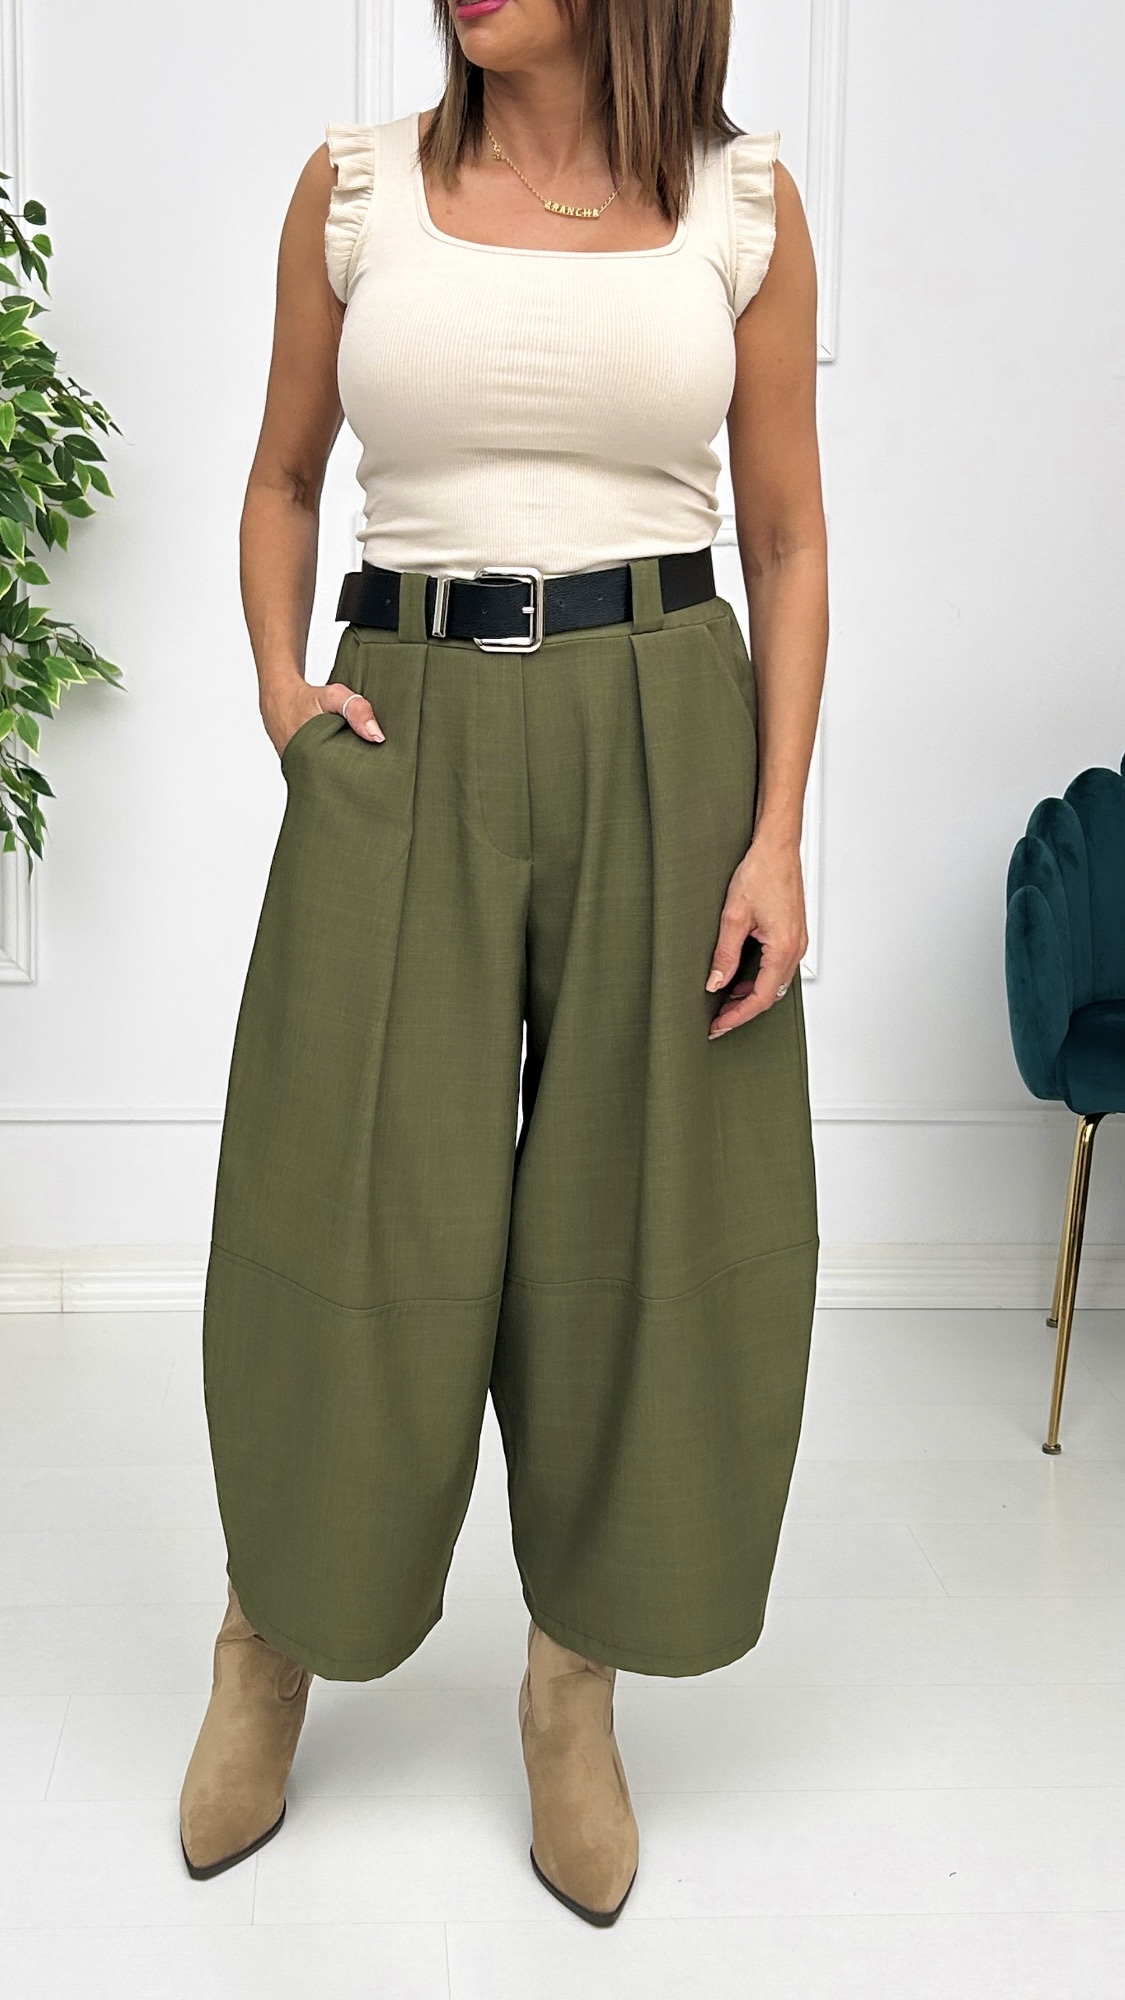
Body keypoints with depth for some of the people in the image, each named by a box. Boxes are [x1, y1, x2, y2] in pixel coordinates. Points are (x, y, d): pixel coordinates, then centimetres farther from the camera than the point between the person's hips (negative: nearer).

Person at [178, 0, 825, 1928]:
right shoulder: (354, 189, 5)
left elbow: (788, 540, 4)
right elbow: (282, 481, 16)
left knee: (645, 1226, 3)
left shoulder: (745, 203, 3)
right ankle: (271, 1639, 27)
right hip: (408, 744, 0)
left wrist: (779, 834, -4)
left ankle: (575, 1691, 23)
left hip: (662, 739, 0)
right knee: (359, 1221, 2)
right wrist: (280, 684, -1)